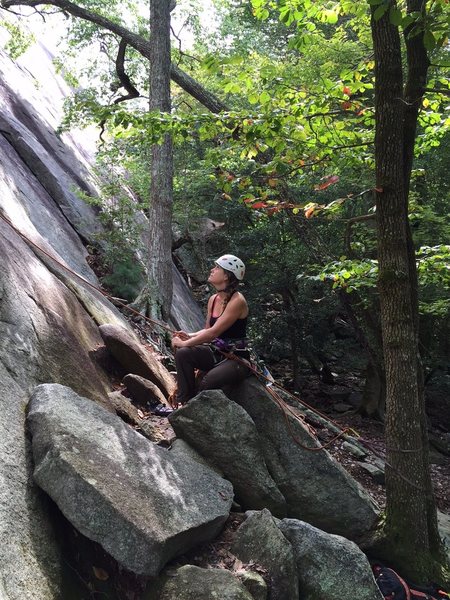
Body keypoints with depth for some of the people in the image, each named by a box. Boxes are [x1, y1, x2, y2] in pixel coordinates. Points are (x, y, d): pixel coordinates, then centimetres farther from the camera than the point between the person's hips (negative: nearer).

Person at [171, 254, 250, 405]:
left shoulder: (237, 301, -18)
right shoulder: (213, 299, 7)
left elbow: (214, 332, -23)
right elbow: (207, 330, 13)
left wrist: (185, 343, -19)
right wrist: (189, 336, -7)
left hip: (237, 359, -7)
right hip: (216, 353, 7)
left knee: (210, 379, -33)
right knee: (183, 353, -17)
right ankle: (185, 403, -12)